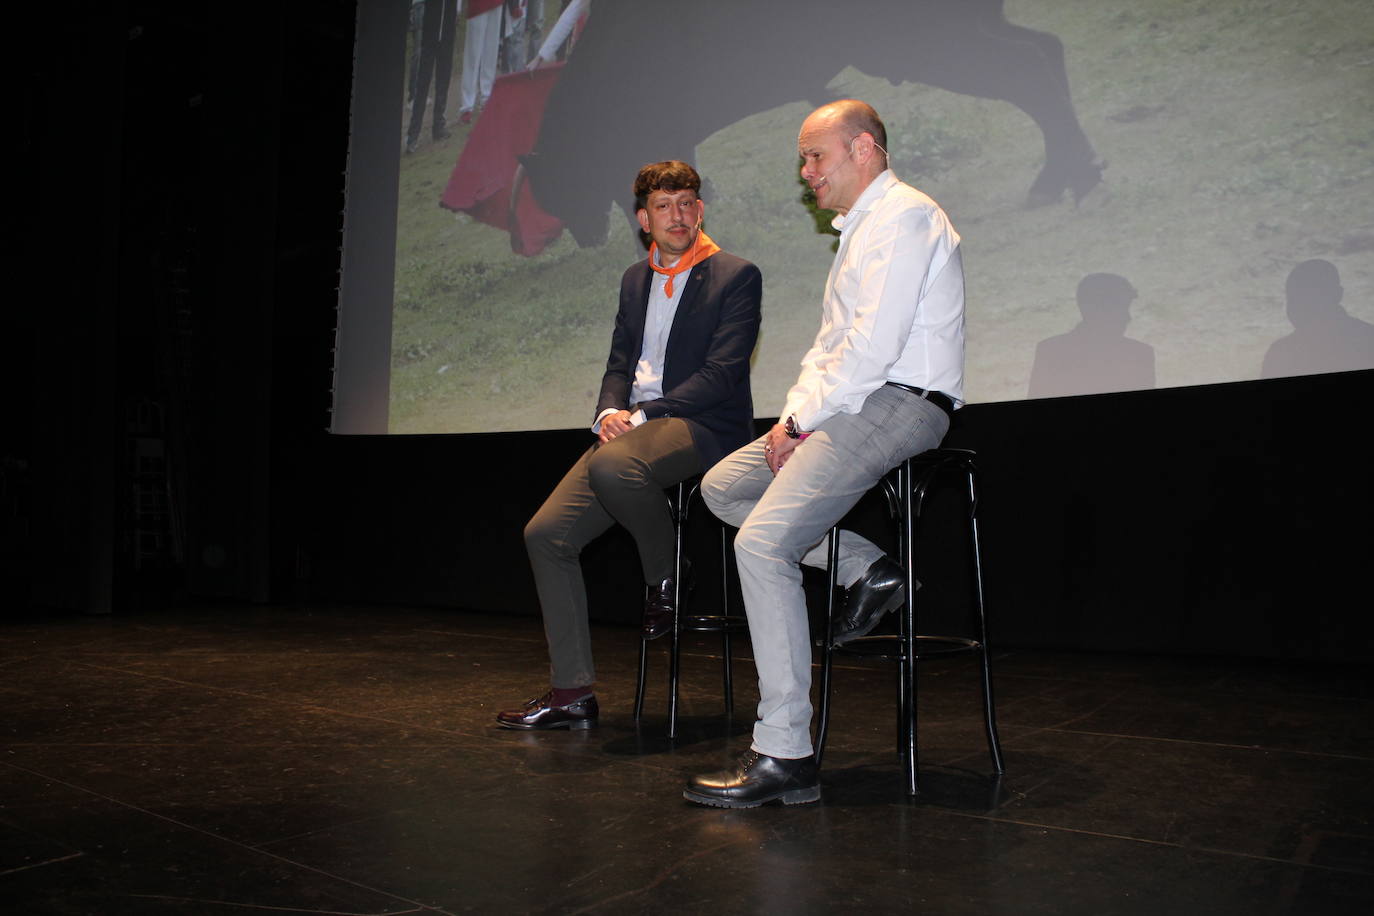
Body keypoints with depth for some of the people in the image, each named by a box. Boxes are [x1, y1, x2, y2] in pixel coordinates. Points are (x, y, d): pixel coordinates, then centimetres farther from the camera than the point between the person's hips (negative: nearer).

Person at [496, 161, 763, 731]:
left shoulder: (736, 276, -1)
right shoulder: (635, 280, 20)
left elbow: (722, 373, -11)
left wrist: (643, 415, -17)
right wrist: (609, 412, -4)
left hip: (701, 427, -7)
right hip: (631, 427, 7)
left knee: (612, 465, -39)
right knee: (545, 532, -8)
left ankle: (666, 577, -8)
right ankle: (572, 692, 0)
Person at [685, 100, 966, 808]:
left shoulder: (904, 214, -8)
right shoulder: (860, 228, 24)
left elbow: (875, 343, -19)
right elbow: (831, 345, 21)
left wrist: (801, 418, -13)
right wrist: (793, 416, 4)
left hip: (898, 404, -11)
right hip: (855, 404, 11)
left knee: (763, 540, -23)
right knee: (722, 486, 9)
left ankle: (784, 756, -19)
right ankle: (864, 568, 2)